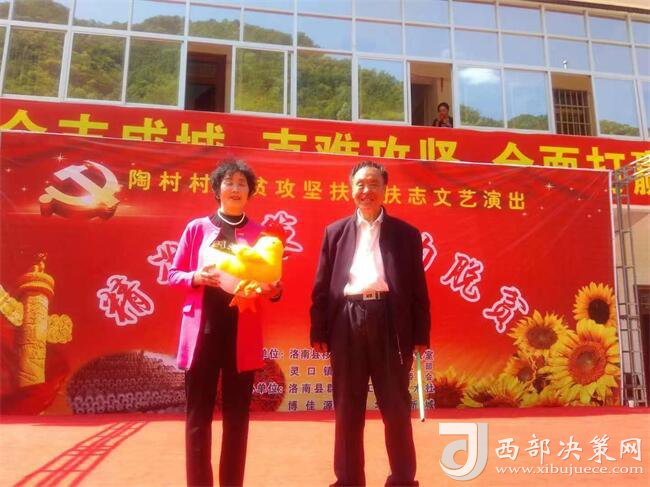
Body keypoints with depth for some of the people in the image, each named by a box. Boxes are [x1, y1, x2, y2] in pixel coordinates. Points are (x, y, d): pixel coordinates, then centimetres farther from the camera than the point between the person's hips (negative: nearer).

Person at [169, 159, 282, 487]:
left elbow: (269, 283, 8)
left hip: (243, 333, 1)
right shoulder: (197, 228, 7)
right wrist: (195, 278, -13)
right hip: (202, 329, 0)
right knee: (199, 414, 5)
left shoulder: (259, 234, 7)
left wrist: (274, 290, -14)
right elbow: (174, 274, 8)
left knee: (237, 414, 8)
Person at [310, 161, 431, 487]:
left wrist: (421, 334, 0)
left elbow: (417, 287, 6)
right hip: (347, 323, 1)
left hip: (390, 322, -1)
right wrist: (319, 332, 1)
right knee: (347, 409, 9)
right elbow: (321, 286, 8)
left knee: (396, 408, 7)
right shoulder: (335, 232, 12)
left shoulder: (406, 233, 9)